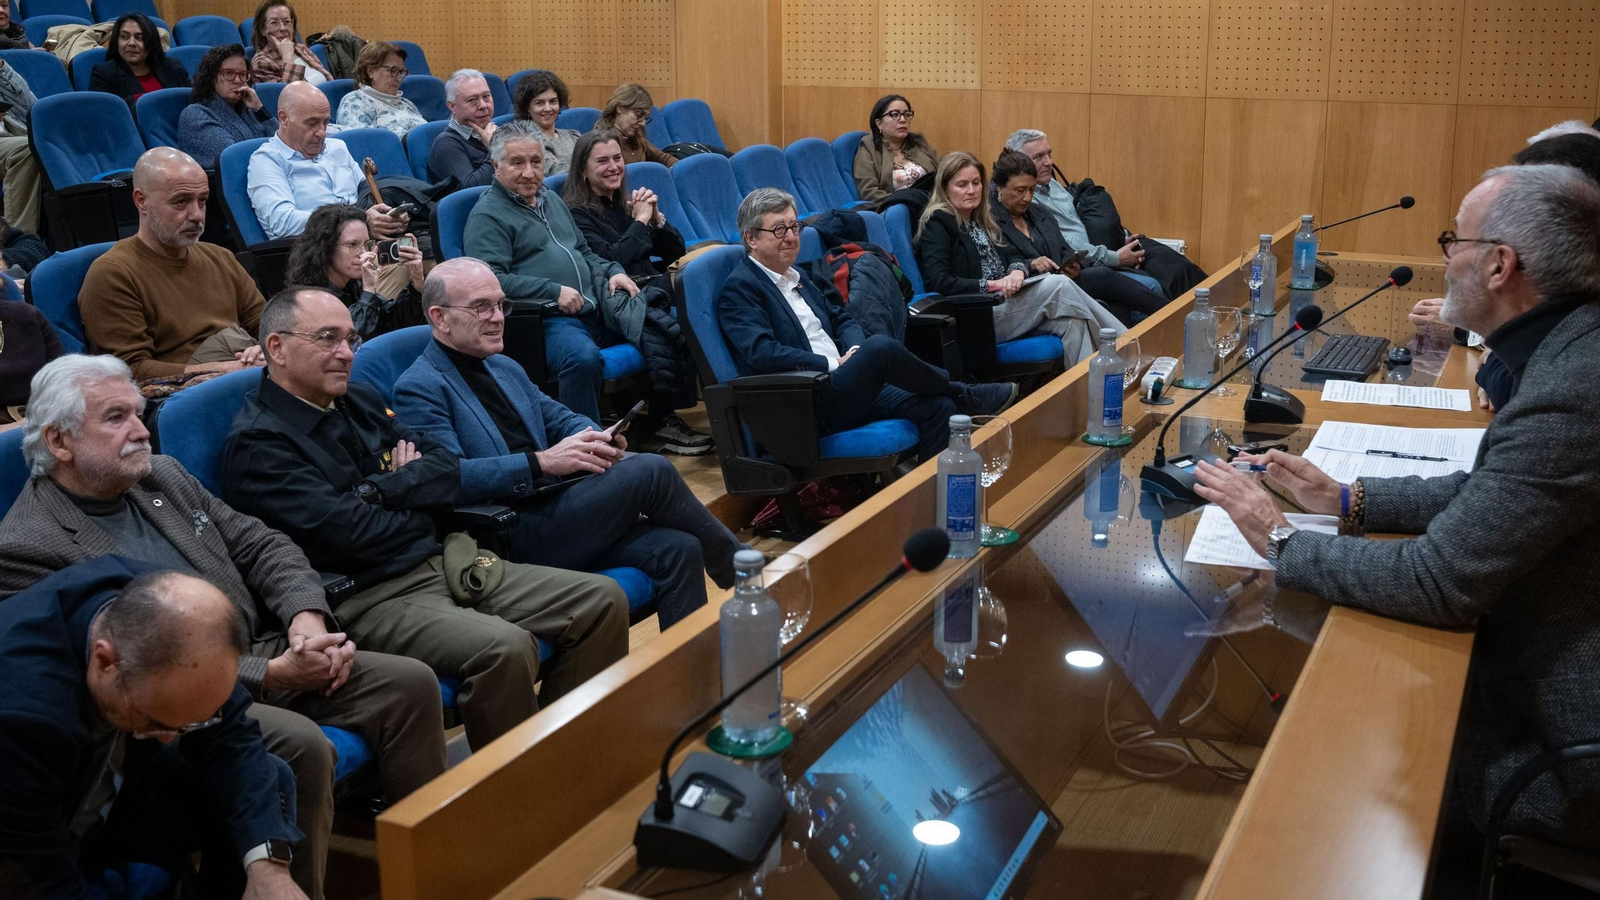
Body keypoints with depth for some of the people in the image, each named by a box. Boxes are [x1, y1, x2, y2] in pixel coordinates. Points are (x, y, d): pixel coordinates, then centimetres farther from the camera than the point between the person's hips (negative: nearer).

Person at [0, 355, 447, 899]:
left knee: (411, 684, -8)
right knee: (302, 744, -32)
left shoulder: (163, 476, 13)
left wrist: (306, 616, -7)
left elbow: (261, 546, 15)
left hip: (268, 652, 8)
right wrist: (272, 674, -21)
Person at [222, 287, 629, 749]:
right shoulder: (256, 443, -8)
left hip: (450, 562, 9)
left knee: (602, 600, -3)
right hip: (371, 598, -8)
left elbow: (448, 470, 12)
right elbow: (346, 531, -18)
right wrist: (414, 492, 0)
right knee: (506, 648, -34)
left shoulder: (362, 400, 17)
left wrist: (379, 489, -6)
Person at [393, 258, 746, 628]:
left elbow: (560, 418, 25)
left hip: (552, 510, 8)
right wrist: (542, 463, -25)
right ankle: (735, 567, 3)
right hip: (511, 537, -8)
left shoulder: (505, 369, 22)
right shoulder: (418, 388, -6)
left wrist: (597, 440, 0)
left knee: (677, 549, -16)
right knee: (651, 472, -18)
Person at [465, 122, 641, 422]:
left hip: (596, 307, 9)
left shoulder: (552, 201, 25)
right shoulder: (487, 215, -2)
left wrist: (612, 271, 13)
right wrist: (553, 291, -18)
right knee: (583, 356, -38)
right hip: (546, 318, -8)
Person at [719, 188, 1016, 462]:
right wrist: (835, 364, -16)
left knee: (937, 407, -10)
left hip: (839, 389, 9)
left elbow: (840, 318, 26)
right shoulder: (739, 288, -6)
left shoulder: (793, 277, 22)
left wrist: (855, 352, 1)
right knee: (881, 346, -27)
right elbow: (761, 352, -20)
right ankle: (963, 395, -3)